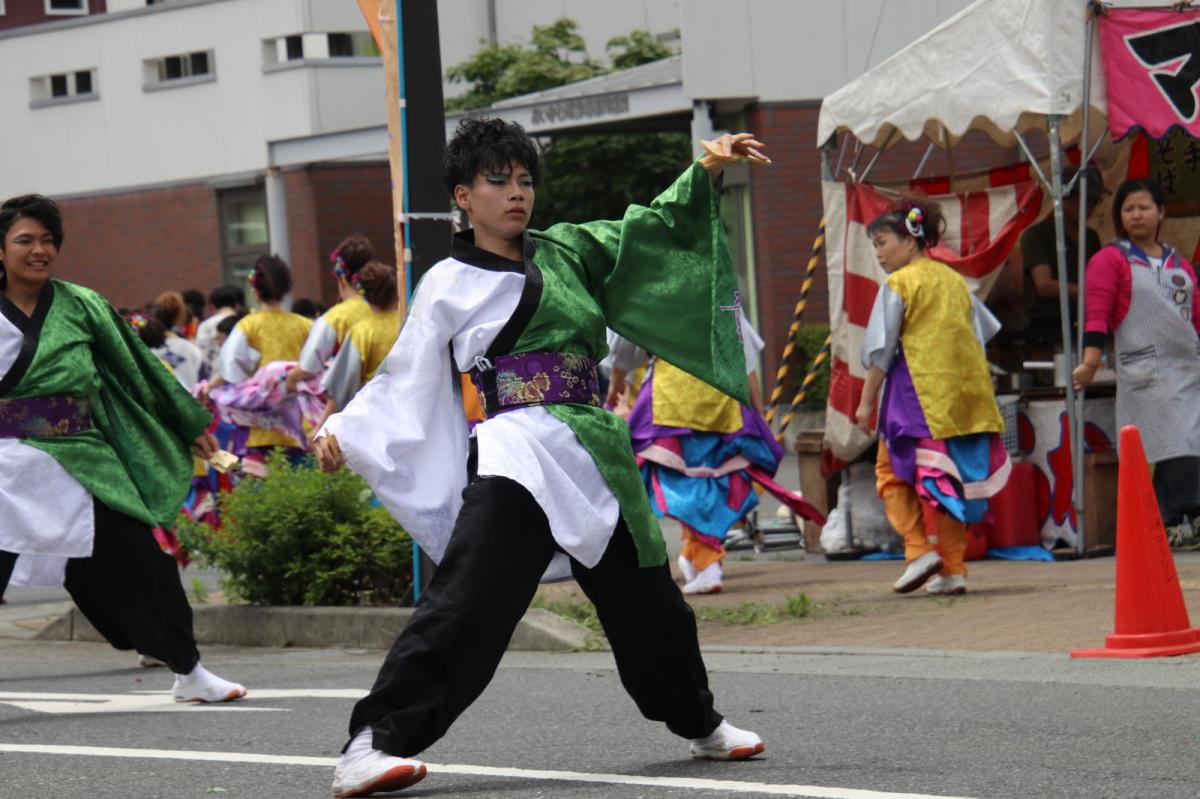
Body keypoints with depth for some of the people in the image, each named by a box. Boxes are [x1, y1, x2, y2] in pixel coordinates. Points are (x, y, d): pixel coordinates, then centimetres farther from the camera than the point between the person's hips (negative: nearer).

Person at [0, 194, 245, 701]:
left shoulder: (81, 307, 6)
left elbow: (139, 369, 13)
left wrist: (190, 426, 17)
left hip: (82, 463, 2)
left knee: (138, 564, 5)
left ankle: (188, 672, 19)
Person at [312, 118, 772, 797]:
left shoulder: (567, 252, 13)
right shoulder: (450, 287, 2)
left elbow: (651, 230, 20)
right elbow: (404, 381, 3)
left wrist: (705, 175, 8)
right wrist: (343, 432, -10)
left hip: (595, 454, 6)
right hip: (518, 456, -5)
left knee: (645, 599, 18)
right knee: (468, 598, -25)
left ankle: (699, 723, 42)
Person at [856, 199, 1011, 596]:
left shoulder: (899, 284, -5)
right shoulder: (954, 280, 14)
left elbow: (881, 350, -7)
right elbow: (982, 333, 16)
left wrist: (867, 400, -2)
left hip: (920, 392, -6)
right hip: (967, 393, 6)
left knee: (893, 473, 5)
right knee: (949, 477, 9)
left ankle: (919, 549, -11)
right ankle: (953, 568, 4)